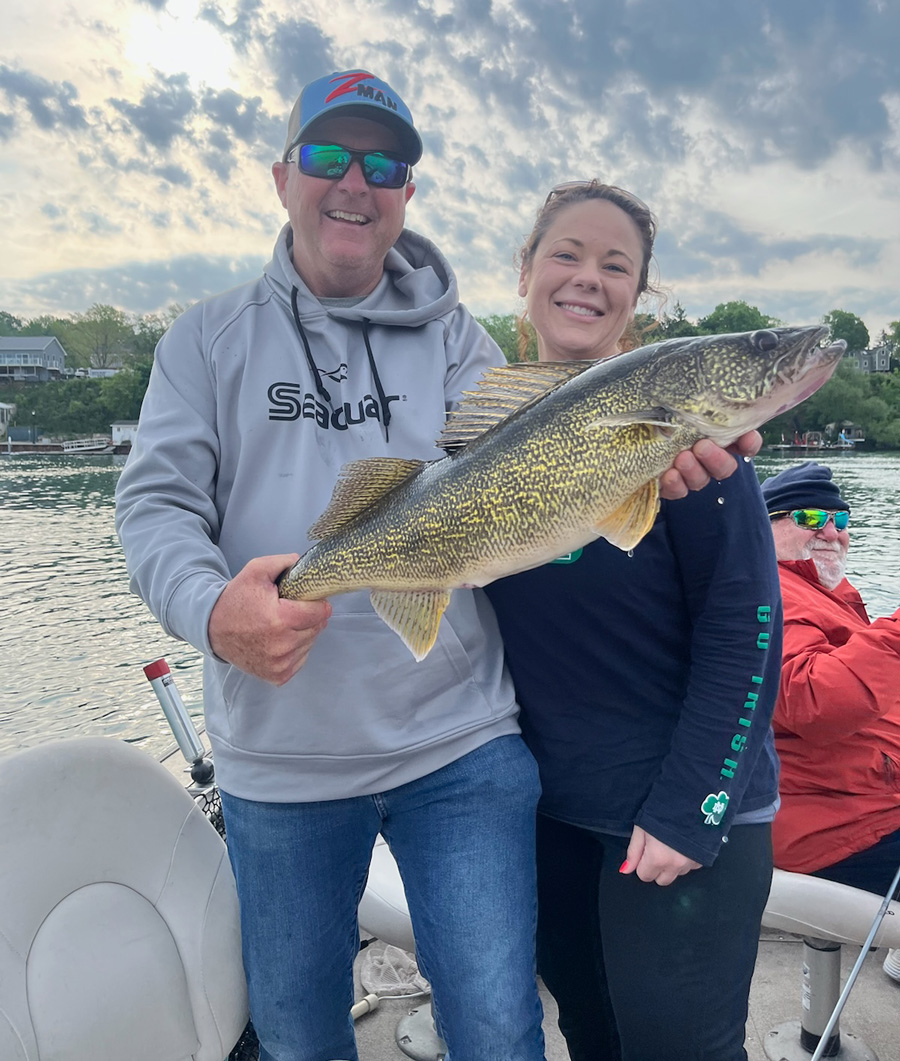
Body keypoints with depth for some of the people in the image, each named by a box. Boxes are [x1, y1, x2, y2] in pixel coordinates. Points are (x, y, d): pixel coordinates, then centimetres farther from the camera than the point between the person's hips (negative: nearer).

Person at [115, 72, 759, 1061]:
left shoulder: (451, 334, 6)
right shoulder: (209, 338, 5)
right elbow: (156, 501, -4)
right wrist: (213, 610, -25)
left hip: (461, 748, 0)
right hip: (279, 758, 1)